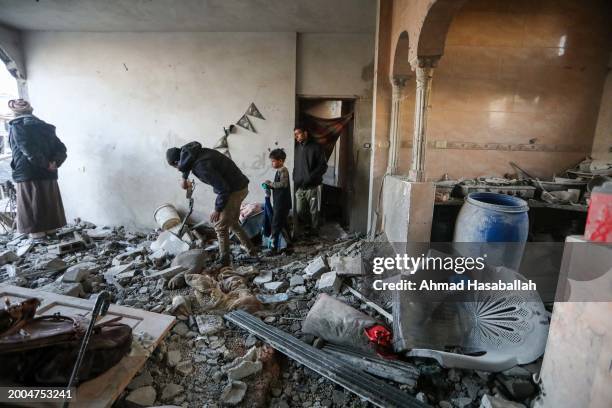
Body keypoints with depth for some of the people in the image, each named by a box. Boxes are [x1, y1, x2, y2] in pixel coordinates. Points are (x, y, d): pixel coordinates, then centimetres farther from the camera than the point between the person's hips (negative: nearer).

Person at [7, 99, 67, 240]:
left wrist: (46, 164, -12)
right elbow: (61, 149, 5)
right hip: (48, 174, 6)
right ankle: (51, 227, 19)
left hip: (27, 175, -5)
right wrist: (54, 163, -5)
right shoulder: (45, 126, 13)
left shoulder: (16, 127, -5)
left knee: (31, 205, 4)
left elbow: (29, 151, -20)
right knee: (49, 202, 13)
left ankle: (36, 230, 7)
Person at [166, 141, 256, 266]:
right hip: (239, 187, 10)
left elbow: (223, 189, -26)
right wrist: (184, 178, 35)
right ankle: (251, 250, 31)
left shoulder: (202, 167, -27)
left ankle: (223, 262, 9)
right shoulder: (197, 153, 2)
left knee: (221, 226, -1)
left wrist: (217, 210, -14)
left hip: (235, 190, -10)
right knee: (232, 223, 22)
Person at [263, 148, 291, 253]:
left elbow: (283, 184, -29)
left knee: (276, 225, -6)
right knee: (282, 225, 17)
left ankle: (274, 247, 0)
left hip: (282, 204, -10)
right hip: (279, 203, 10)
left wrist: (270, 183, -19)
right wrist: (270, 186, 3)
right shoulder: (280, 171, 14)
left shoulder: (283, 171, -14)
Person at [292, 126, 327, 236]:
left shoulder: (316, 147, -4)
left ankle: (314, 232, 18)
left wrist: (310, 177, -18)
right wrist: (295, 179, 2)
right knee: (299, 211, 6)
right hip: (299, 186, 5)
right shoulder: (296, 147, 12)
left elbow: (323, 166, -8)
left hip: (312, 186, -4)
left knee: (313, 211, 4)